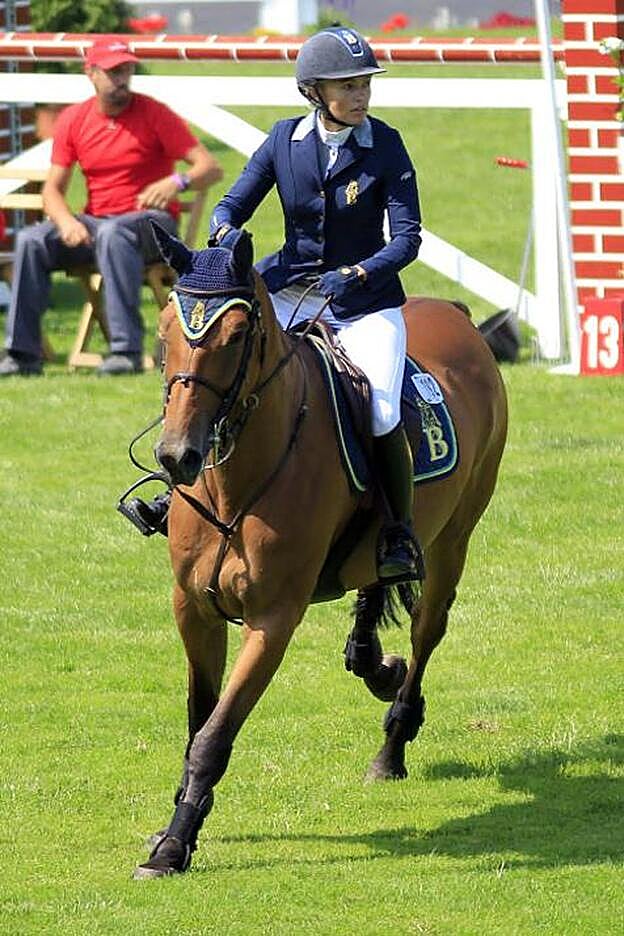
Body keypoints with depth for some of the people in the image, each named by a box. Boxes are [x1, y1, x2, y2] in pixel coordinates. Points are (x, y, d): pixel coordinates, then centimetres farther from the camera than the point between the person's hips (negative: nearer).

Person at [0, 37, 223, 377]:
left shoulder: (154, 114, -6)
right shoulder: (73, 119, 6)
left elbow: (211, 168, -11)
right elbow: (53, 188, 5)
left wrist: (177, 182, -33)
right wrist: (66, 222, -18)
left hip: (151, 223, -4)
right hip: (94, 222, 4)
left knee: (112, 233, -39)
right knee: (30, 240, -20)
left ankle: (126, 351, -43)